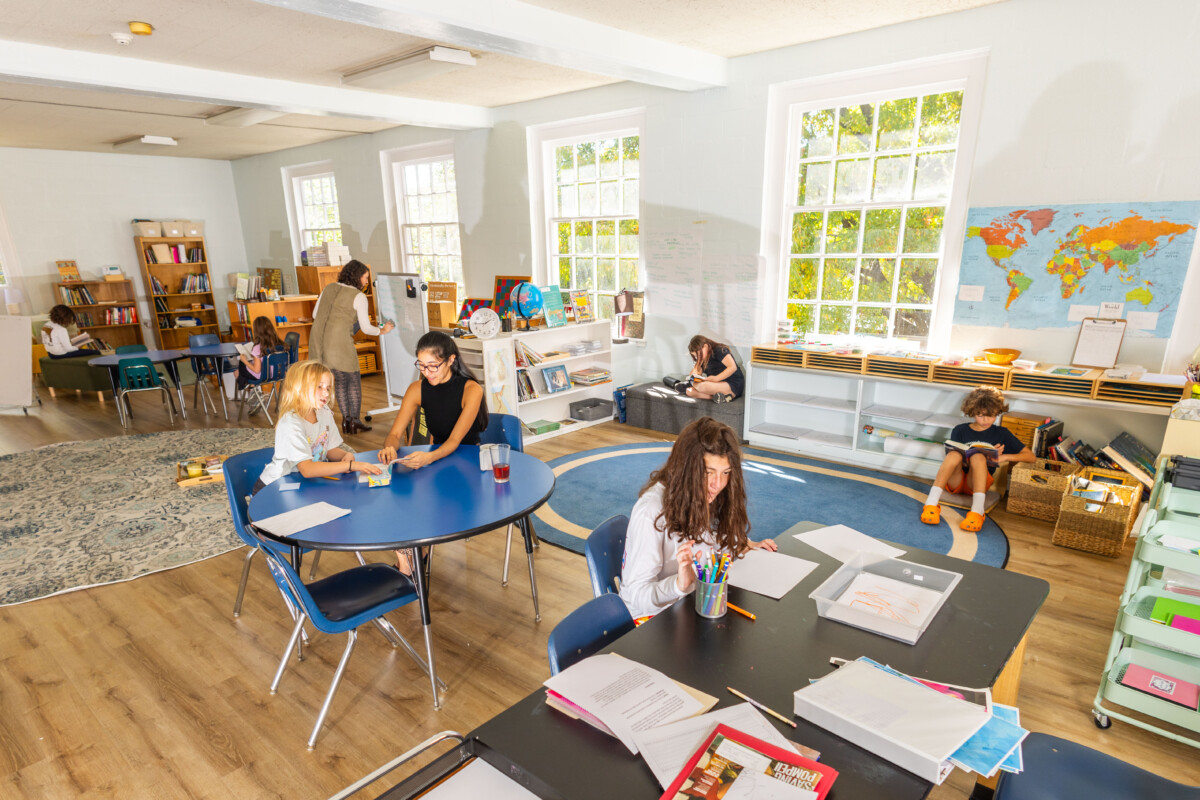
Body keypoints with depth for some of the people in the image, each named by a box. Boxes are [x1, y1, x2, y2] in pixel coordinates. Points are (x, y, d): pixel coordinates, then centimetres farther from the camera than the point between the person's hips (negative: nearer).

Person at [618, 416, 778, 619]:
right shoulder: (651, 511, -25)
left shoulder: (710, 497, -2)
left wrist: (745, 546, 2)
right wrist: (680, 584, -40)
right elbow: (637, 595, -24)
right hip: (651, 616, -7)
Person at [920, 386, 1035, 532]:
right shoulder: (960, 431, 8)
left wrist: (1005, 457, -13)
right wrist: (986, 455, -15)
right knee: (954, 454, -31)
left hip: (977, 481, 0)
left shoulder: (1001, 433, 11)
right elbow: (953, 459, -2)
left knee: (978, 456, -31)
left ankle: (977, 510, -43)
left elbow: (1030, 456, 6)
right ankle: (931, 503, -41)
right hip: (955, 481, 0)